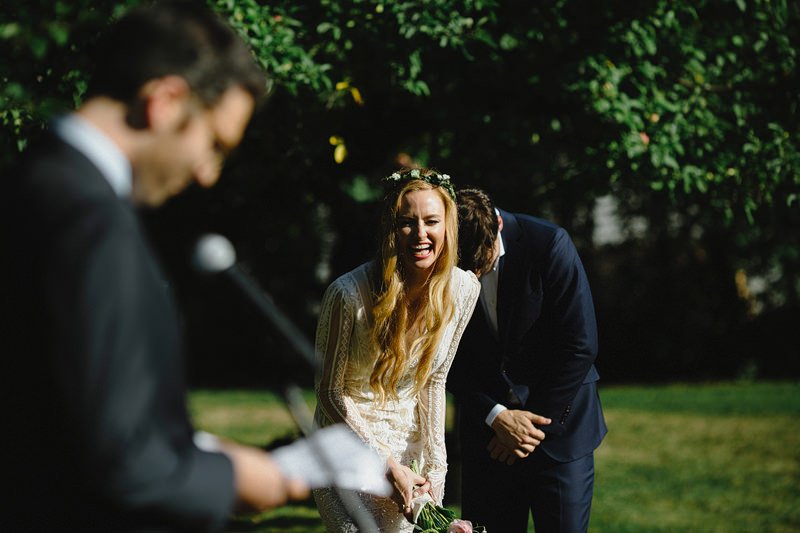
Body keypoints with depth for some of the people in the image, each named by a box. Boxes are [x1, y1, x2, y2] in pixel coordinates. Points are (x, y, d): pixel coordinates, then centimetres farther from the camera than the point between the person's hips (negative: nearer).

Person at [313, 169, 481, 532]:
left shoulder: (464, 289, -11)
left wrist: (435, 467, -4)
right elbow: (330, 391, -13)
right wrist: (388, 465, -15)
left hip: (410, 443, 4)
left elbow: (433, 381, 2)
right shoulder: (348, 294, -24)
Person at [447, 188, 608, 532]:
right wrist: (496, 416, -11)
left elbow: (580, 346, -12)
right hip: (486, 425, 2)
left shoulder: (549, 244, -16)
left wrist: (535, 423, -10)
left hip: (558, 424, -2)